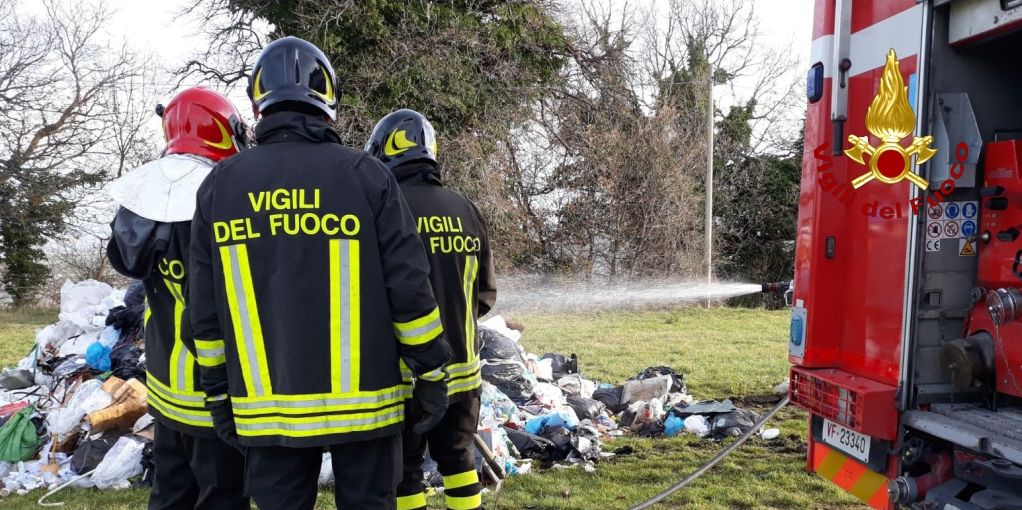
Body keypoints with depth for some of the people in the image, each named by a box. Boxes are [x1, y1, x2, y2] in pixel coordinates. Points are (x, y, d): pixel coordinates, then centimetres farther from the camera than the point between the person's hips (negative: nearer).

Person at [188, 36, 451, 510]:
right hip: (363, 398, -2)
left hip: (268, 406, 2)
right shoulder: (364, 174, -7)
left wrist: (219, 393, 14)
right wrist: (431, 373, 1)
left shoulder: (218, 186, 2)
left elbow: (206, 311, 5)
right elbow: (410, 289, -9)